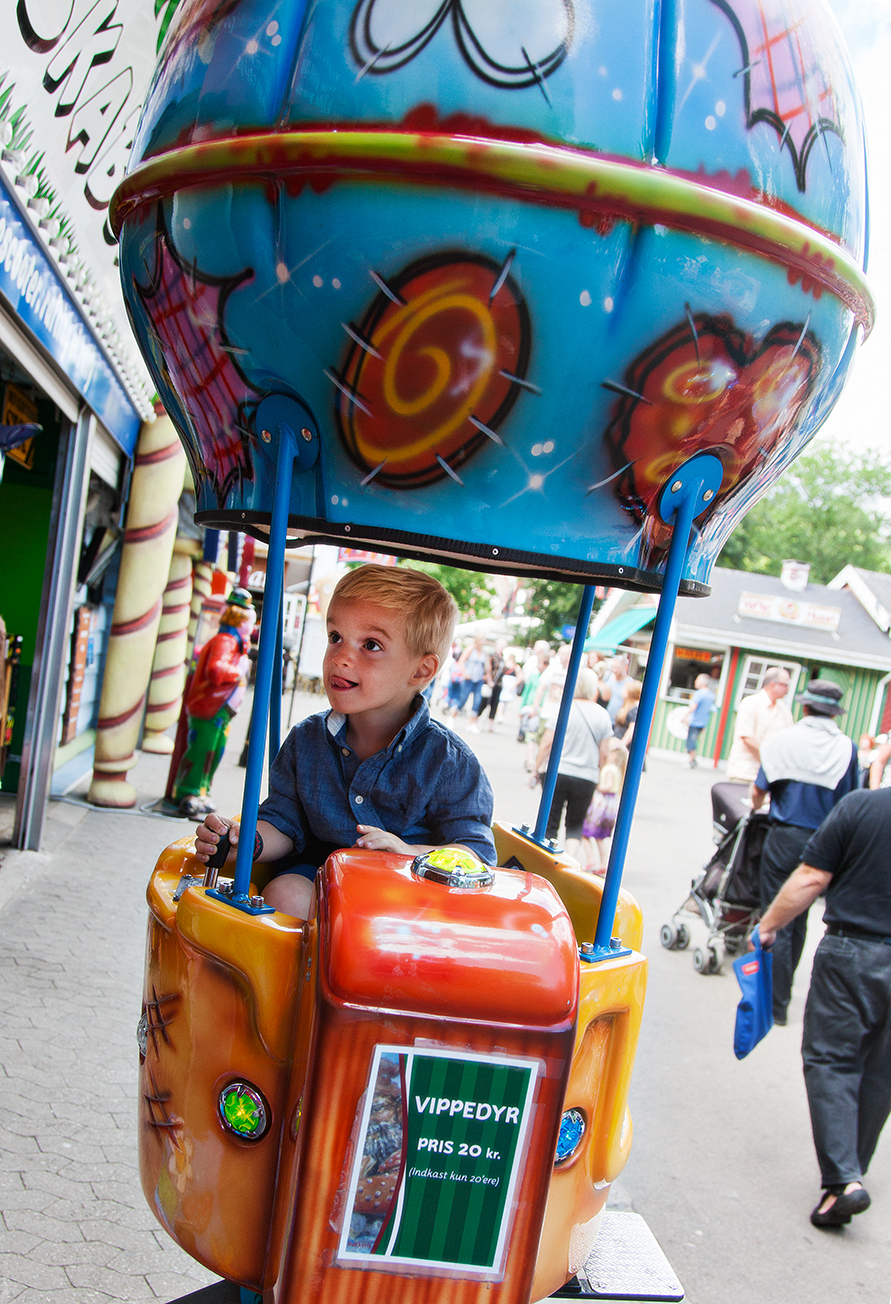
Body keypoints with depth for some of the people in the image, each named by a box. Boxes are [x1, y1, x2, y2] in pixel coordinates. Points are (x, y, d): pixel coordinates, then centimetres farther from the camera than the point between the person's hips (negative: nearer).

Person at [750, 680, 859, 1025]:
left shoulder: (783, 740, -8)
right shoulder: (847, 748, -5)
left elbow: (759, 792, -2)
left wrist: (756, 806, 21)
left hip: (784, 838, -2)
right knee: (799, 920, 18)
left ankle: (776, 1004, 7)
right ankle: (783, 988, 32)